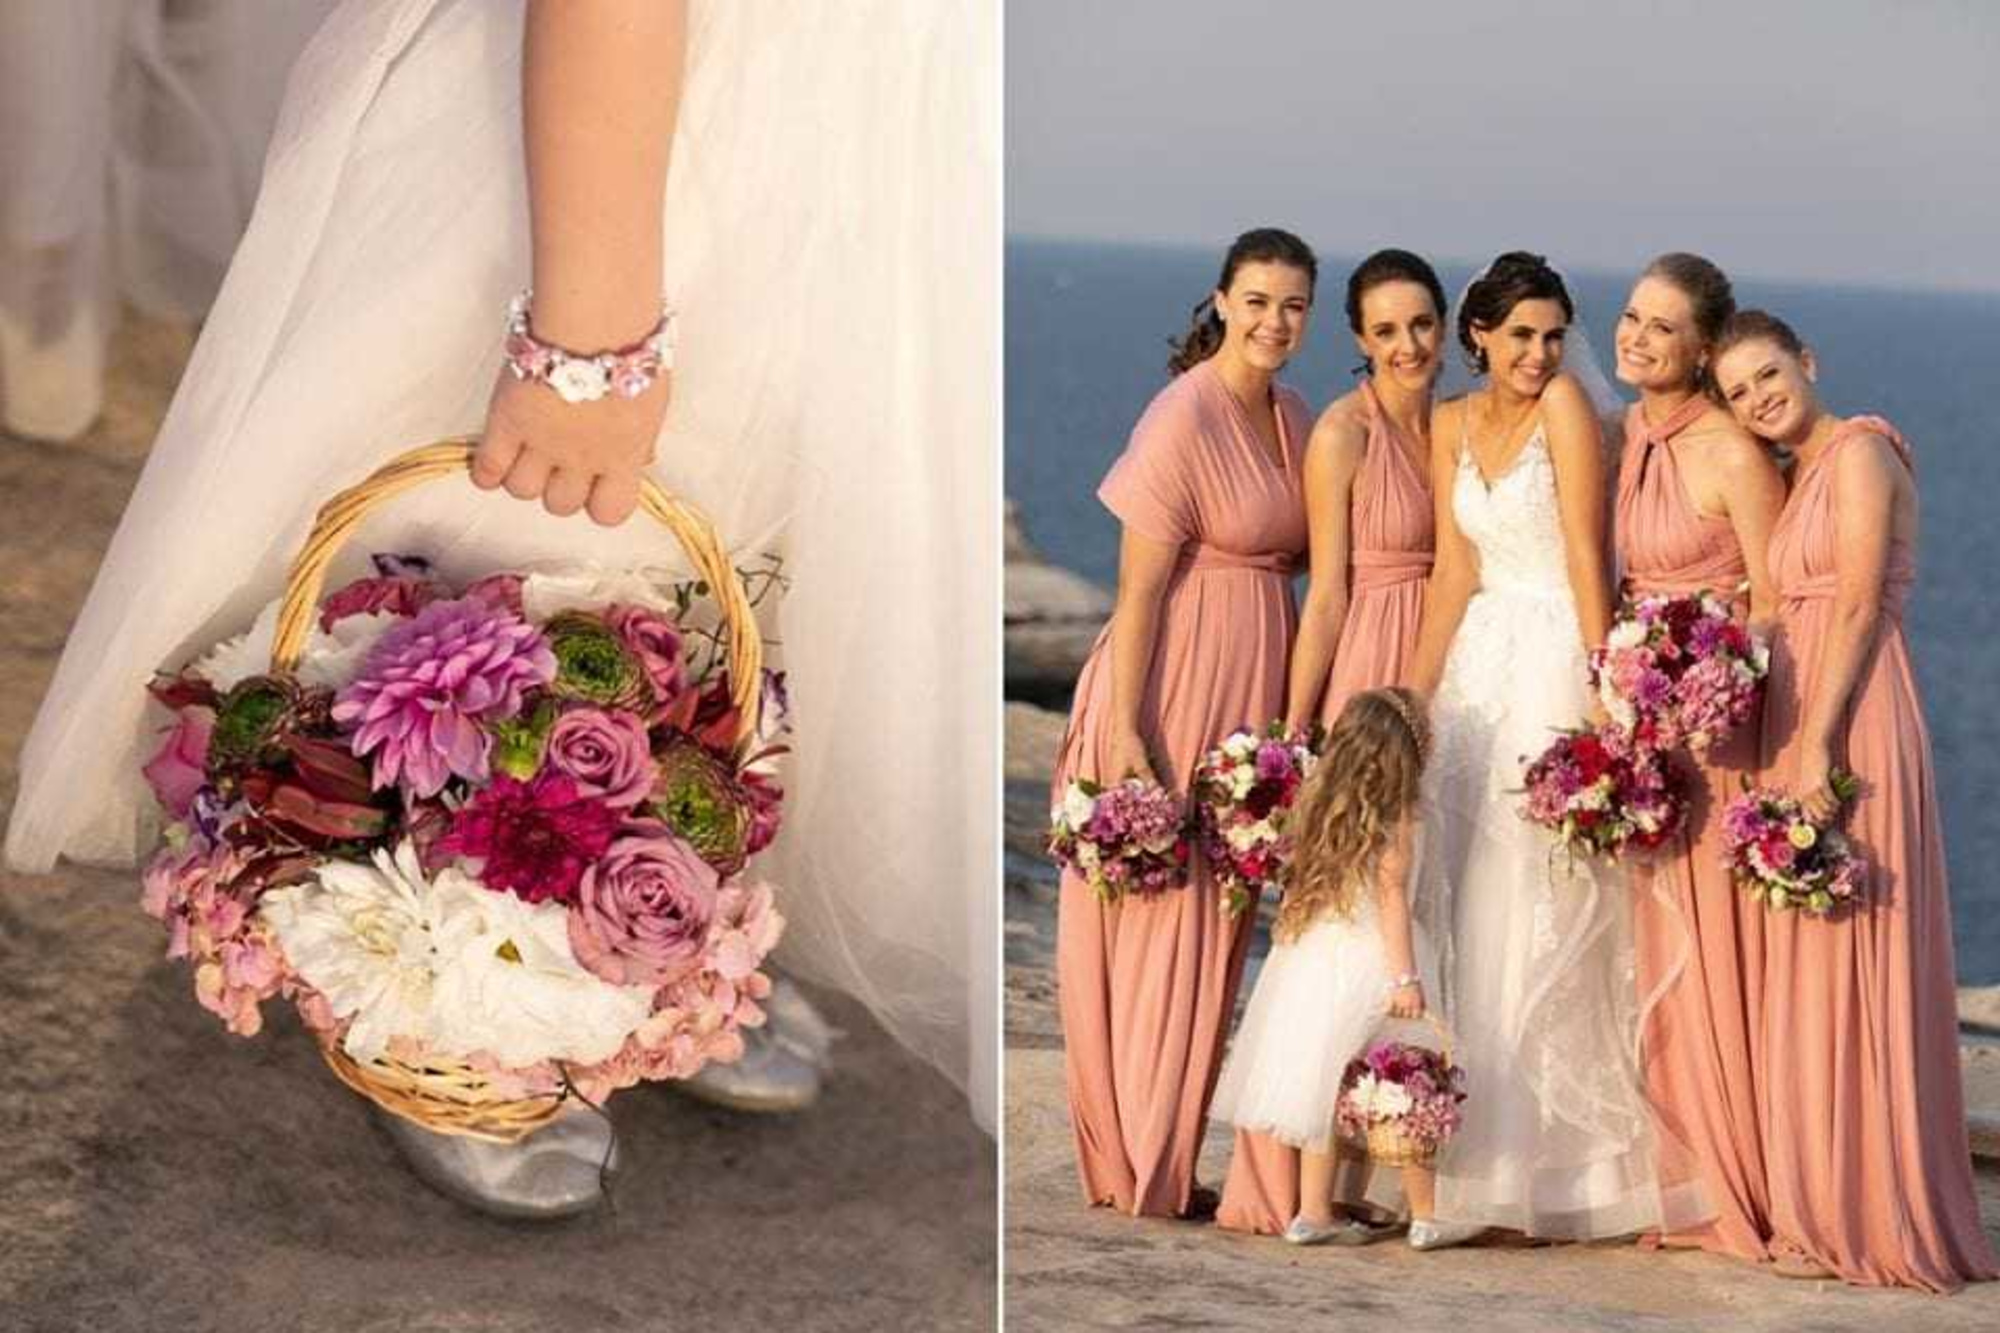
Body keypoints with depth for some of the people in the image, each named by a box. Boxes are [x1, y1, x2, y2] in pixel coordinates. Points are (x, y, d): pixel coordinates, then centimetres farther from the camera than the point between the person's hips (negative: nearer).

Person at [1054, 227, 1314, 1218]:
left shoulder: (1290, 416, 9)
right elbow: (1140, 585, -16)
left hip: (1253, 686, 8)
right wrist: (1125, 729, -19)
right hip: (1175, 681, -8)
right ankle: (1140, 1171, 9)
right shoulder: (1185, 418, -14)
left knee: (1212, 917, 13)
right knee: (1158, 919, -1)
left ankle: (1165, 1156, 24)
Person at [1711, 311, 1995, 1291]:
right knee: (1807, 975, 10)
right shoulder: (1797, 475, 19)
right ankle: (1828, 1208, 17)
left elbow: (1859, 608, -15)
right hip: (1797, 728, 9)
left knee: (1846, 963, -6)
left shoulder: (1858, 452, -7)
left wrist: (1817, 747, -20)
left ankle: (1868, 1219, -1)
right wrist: (1792, 748, 6)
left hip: (1848, 726, -9)